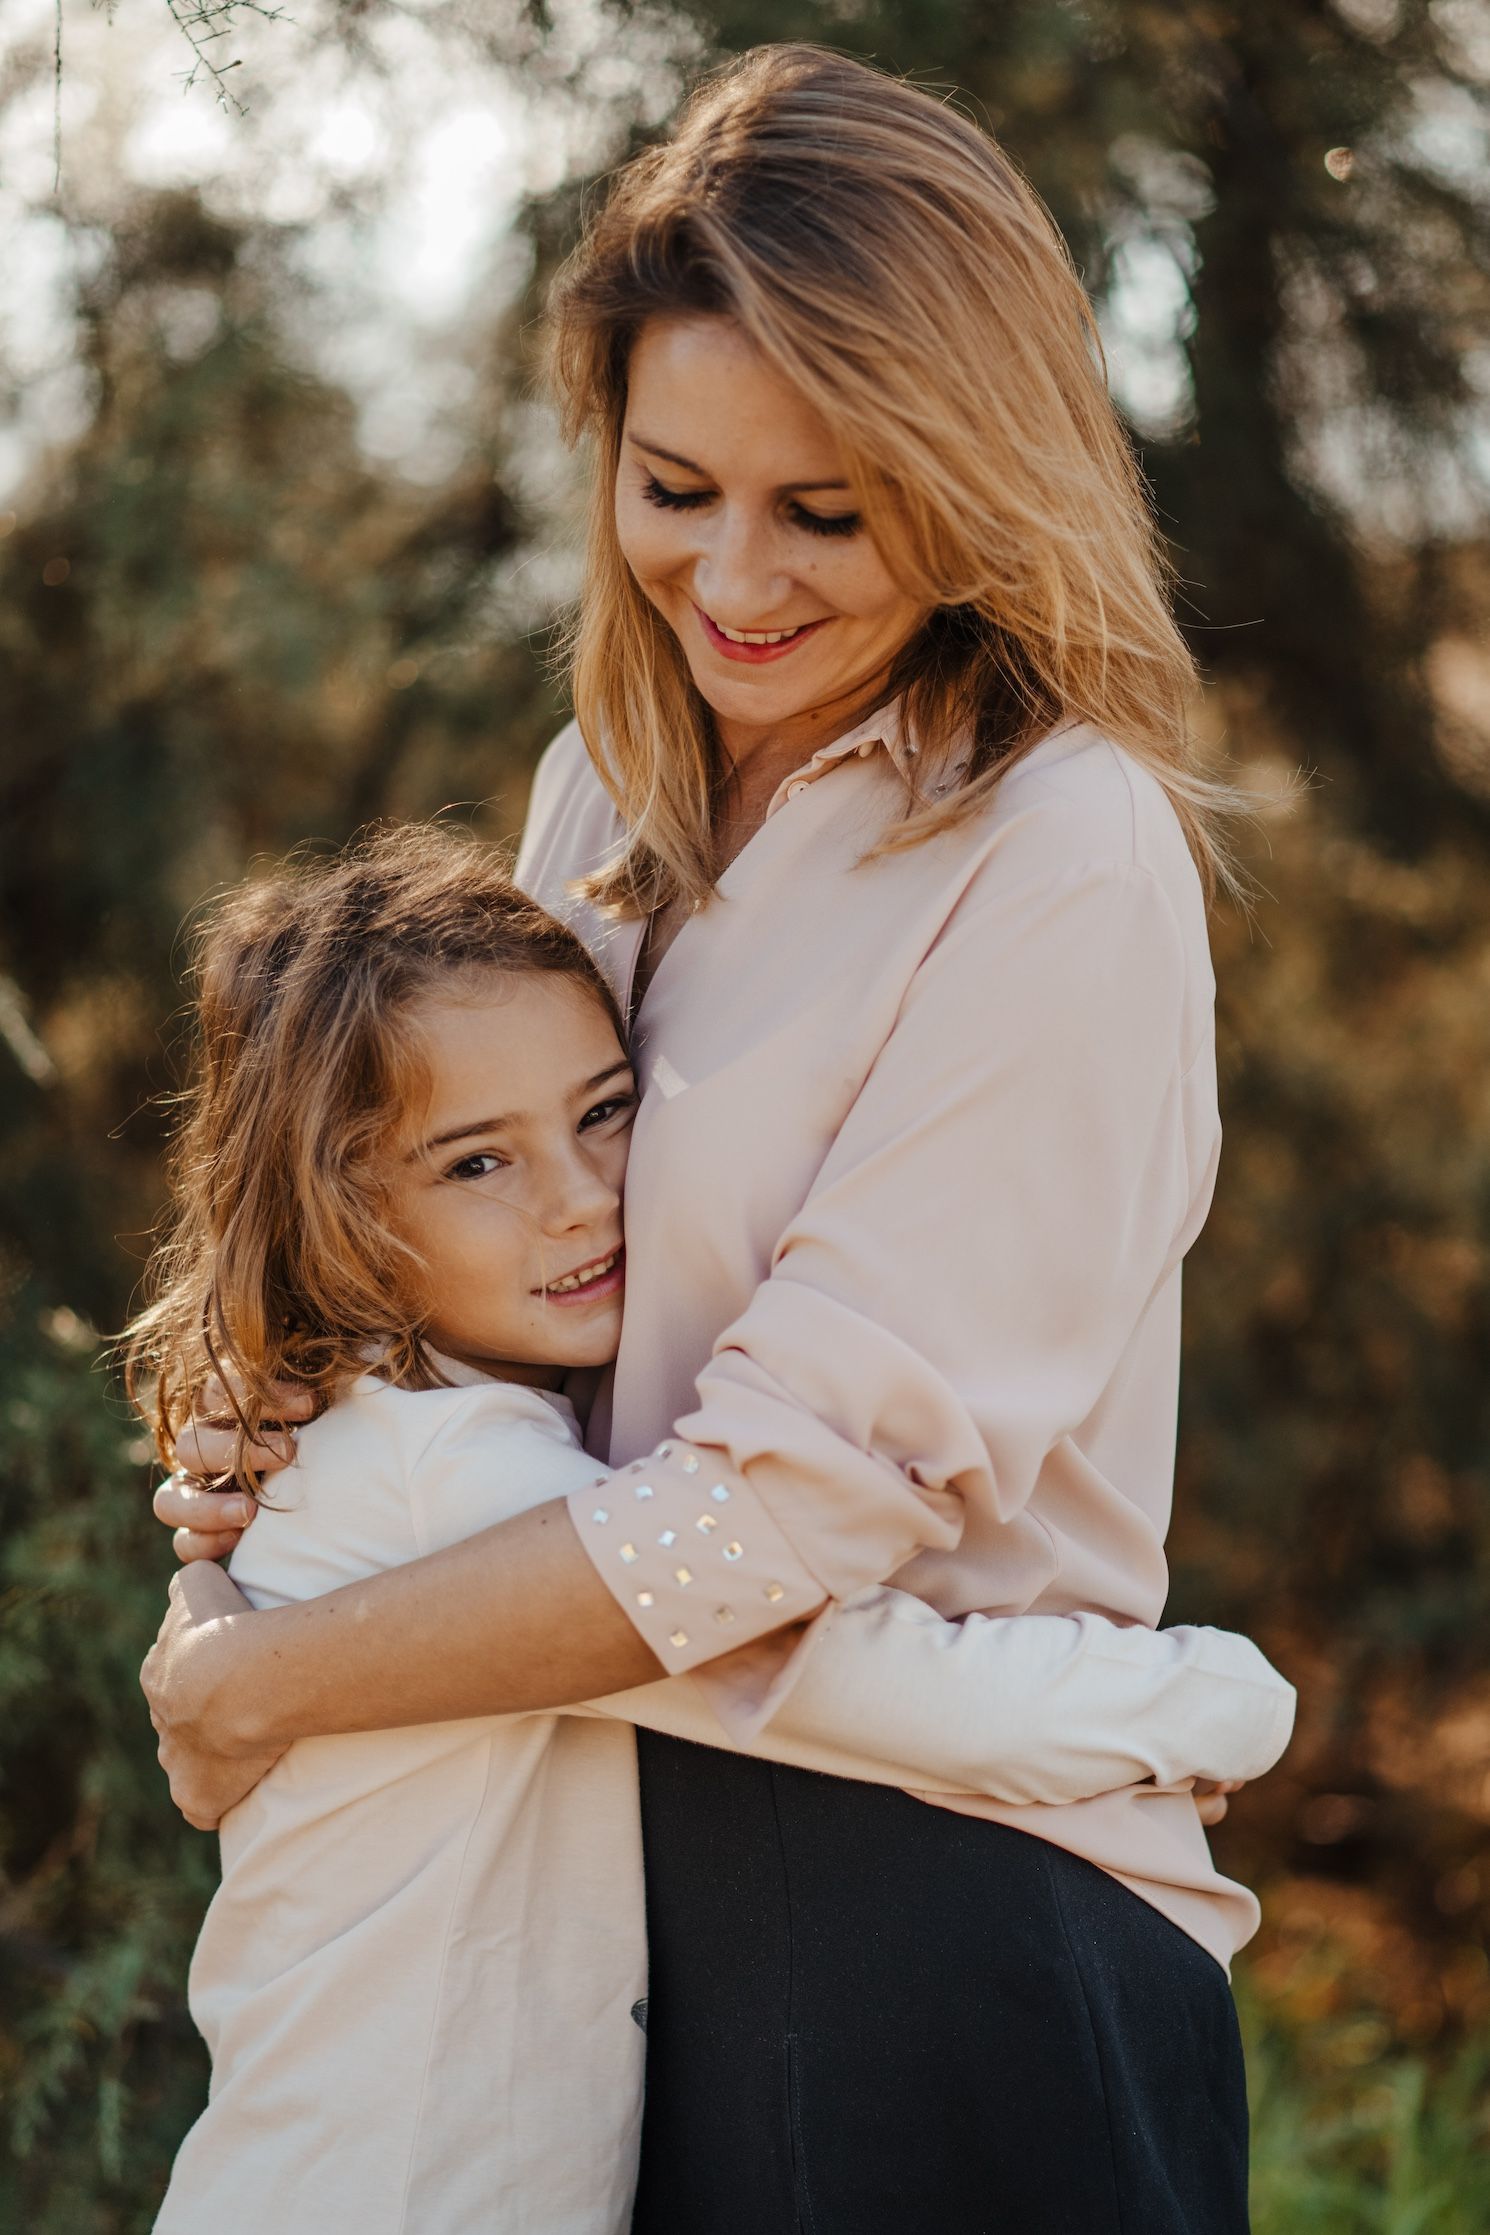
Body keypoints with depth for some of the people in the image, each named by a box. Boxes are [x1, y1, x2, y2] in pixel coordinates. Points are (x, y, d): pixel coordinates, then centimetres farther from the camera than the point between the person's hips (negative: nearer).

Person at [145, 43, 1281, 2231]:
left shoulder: (1066, 865, -15)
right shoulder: (607, 796, 8)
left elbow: (805, 1477, -20)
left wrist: (258, 1679, -12)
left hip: (940, 1917, -6)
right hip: (599, 1855, 7)